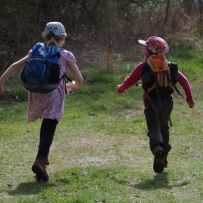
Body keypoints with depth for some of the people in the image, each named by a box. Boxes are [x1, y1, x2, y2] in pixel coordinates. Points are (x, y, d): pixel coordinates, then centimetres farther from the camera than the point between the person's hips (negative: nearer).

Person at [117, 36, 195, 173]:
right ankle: (164, 158, 24)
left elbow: (130, 81, 4)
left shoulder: (143, 66, -2)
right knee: (164, 127, 22)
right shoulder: (169, 66, 10)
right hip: (168, 102, 4)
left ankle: (157, 148, -39)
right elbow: (184, 81, 7)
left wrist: (120, 89, 24)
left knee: (154, 128, -7)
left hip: (151, 102, -4)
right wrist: (190, 98, 14)